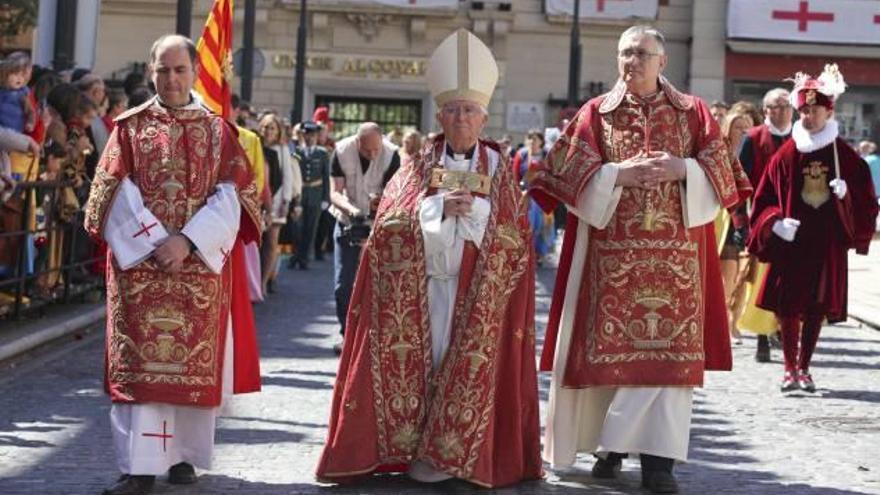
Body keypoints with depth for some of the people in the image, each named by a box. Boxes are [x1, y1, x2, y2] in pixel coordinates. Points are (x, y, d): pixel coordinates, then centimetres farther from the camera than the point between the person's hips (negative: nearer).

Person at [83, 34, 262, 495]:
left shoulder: (218, 130, 7)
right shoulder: (130, 126, 7)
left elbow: (230, 196, -1)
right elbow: (117, 192, -1)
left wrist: (187, 241, -14)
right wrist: (153, 243, -13)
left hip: (200, 265, 1)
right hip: (140, 262, -1)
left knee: (194, 360, 2)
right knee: (140, 358, -5)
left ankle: (184, 454, 13)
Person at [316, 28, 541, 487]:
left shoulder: (498, 168, 7)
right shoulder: (420, 164, 7)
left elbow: (512, 235, 0)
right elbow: (389, 220, -4)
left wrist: (474, 208, -15)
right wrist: (439, 206, -16)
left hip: (478, 290, 0)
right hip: (417, 284, 0)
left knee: (468, 368, -5)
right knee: (418, 362, -4)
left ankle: (446, 451, 2)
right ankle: (412, 447, 3)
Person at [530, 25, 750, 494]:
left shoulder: (694, 113, 10)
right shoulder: (595, 113, 8)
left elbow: (719, 170, 4)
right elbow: (569, 171, -2)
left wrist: (683, 170, -14)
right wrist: (619, 175, -15)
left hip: (674, 254, 0)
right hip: (612, 252, 0)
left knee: (669, 347, -6)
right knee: (610, 345, -1)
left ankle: (657, 456, -7)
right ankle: (610, 443, 14)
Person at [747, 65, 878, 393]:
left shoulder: (844, 155, 2)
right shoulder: (787, 154, 1)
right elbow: (765, 197, 3)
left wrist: (846, 194, -15)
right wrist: (776, 223, -14)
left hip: (828, 243, 1)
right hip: (791, 242, 0)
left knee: (817, 307, 5)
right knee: (788, 307, -2)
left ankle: (804, 368, 18)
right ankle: (790, 368, 11)